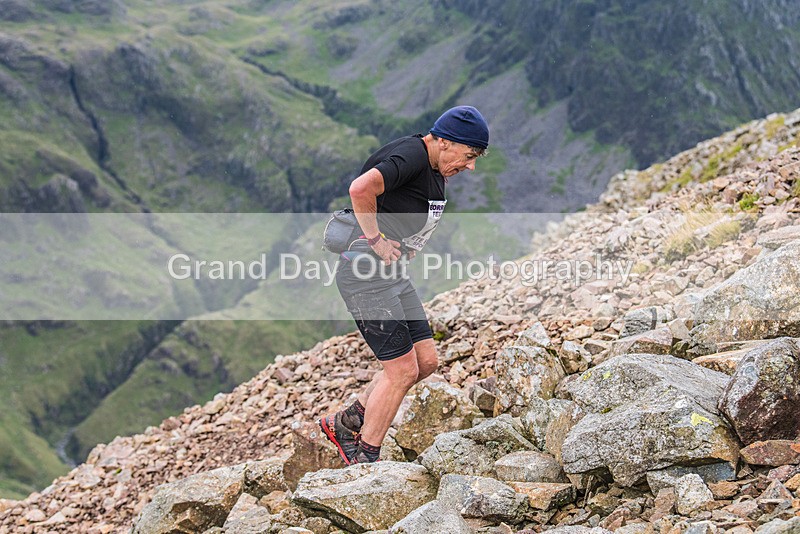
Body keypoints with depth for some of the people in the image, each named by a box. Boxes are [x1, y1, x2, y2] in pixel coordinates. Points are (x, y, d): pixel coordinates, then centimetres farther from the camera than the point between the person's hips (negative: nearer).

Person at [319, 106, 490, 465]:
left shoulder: (436, 171, 12)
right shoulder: (412, 155, -19)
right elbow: (361, 188, -35)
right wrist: (375, 239, -23)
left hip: (393, 273, 10)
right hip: (364, 273, -10)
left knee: (426, 362, 9)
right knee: (403, 368, -7)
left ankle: (346, 424, 20)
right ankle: (365, 462, 6)